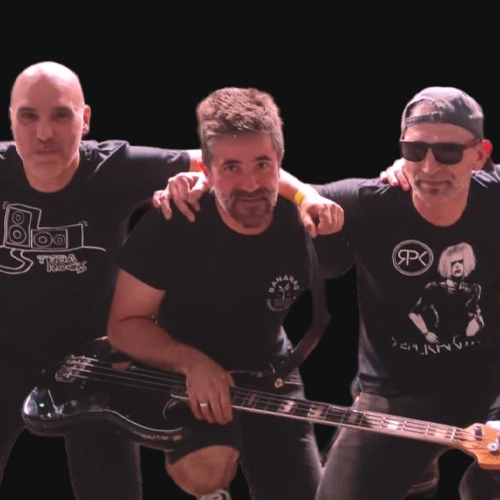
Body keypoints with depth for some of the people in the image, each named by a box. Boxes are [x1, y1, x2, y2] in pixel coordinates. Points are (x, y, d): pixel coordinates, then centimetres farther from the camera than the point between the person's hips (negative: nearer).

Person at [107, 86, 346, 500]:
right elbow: (125, 324, -16)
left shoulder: (304, 225, -19)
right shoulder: (172, 224, -24)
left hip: (267, 376, 3)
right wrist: (192, 362, -33)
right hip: (183, 372, -3)